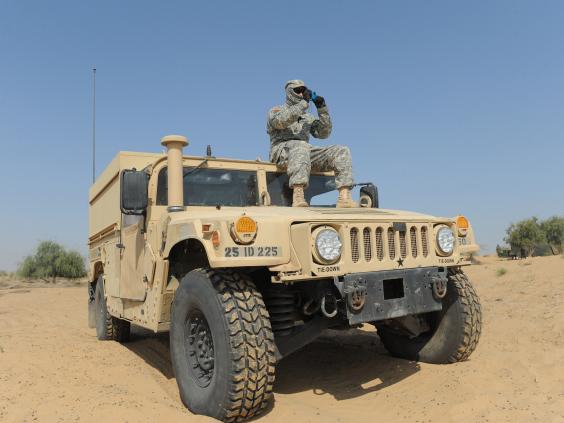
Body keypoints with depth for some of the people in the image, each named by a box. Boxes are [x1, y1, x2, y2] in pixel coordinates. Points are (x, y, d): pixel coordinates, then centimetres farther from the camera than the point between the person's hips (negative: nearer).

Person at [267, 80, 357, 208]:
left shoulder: (308, 117, 30)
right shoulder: (276, 110, 15)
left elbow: (323, 133, 15)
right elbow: (280, 121, -11)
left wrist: (322, 108, 7)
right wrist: (303, 103, -10)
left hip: (306, 153, 5)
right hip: (281, 152, -5)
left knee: (342, 152, -14)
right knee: (300, 146, -41)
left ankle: (344, 198, -28)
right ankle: (298, 197, -53)